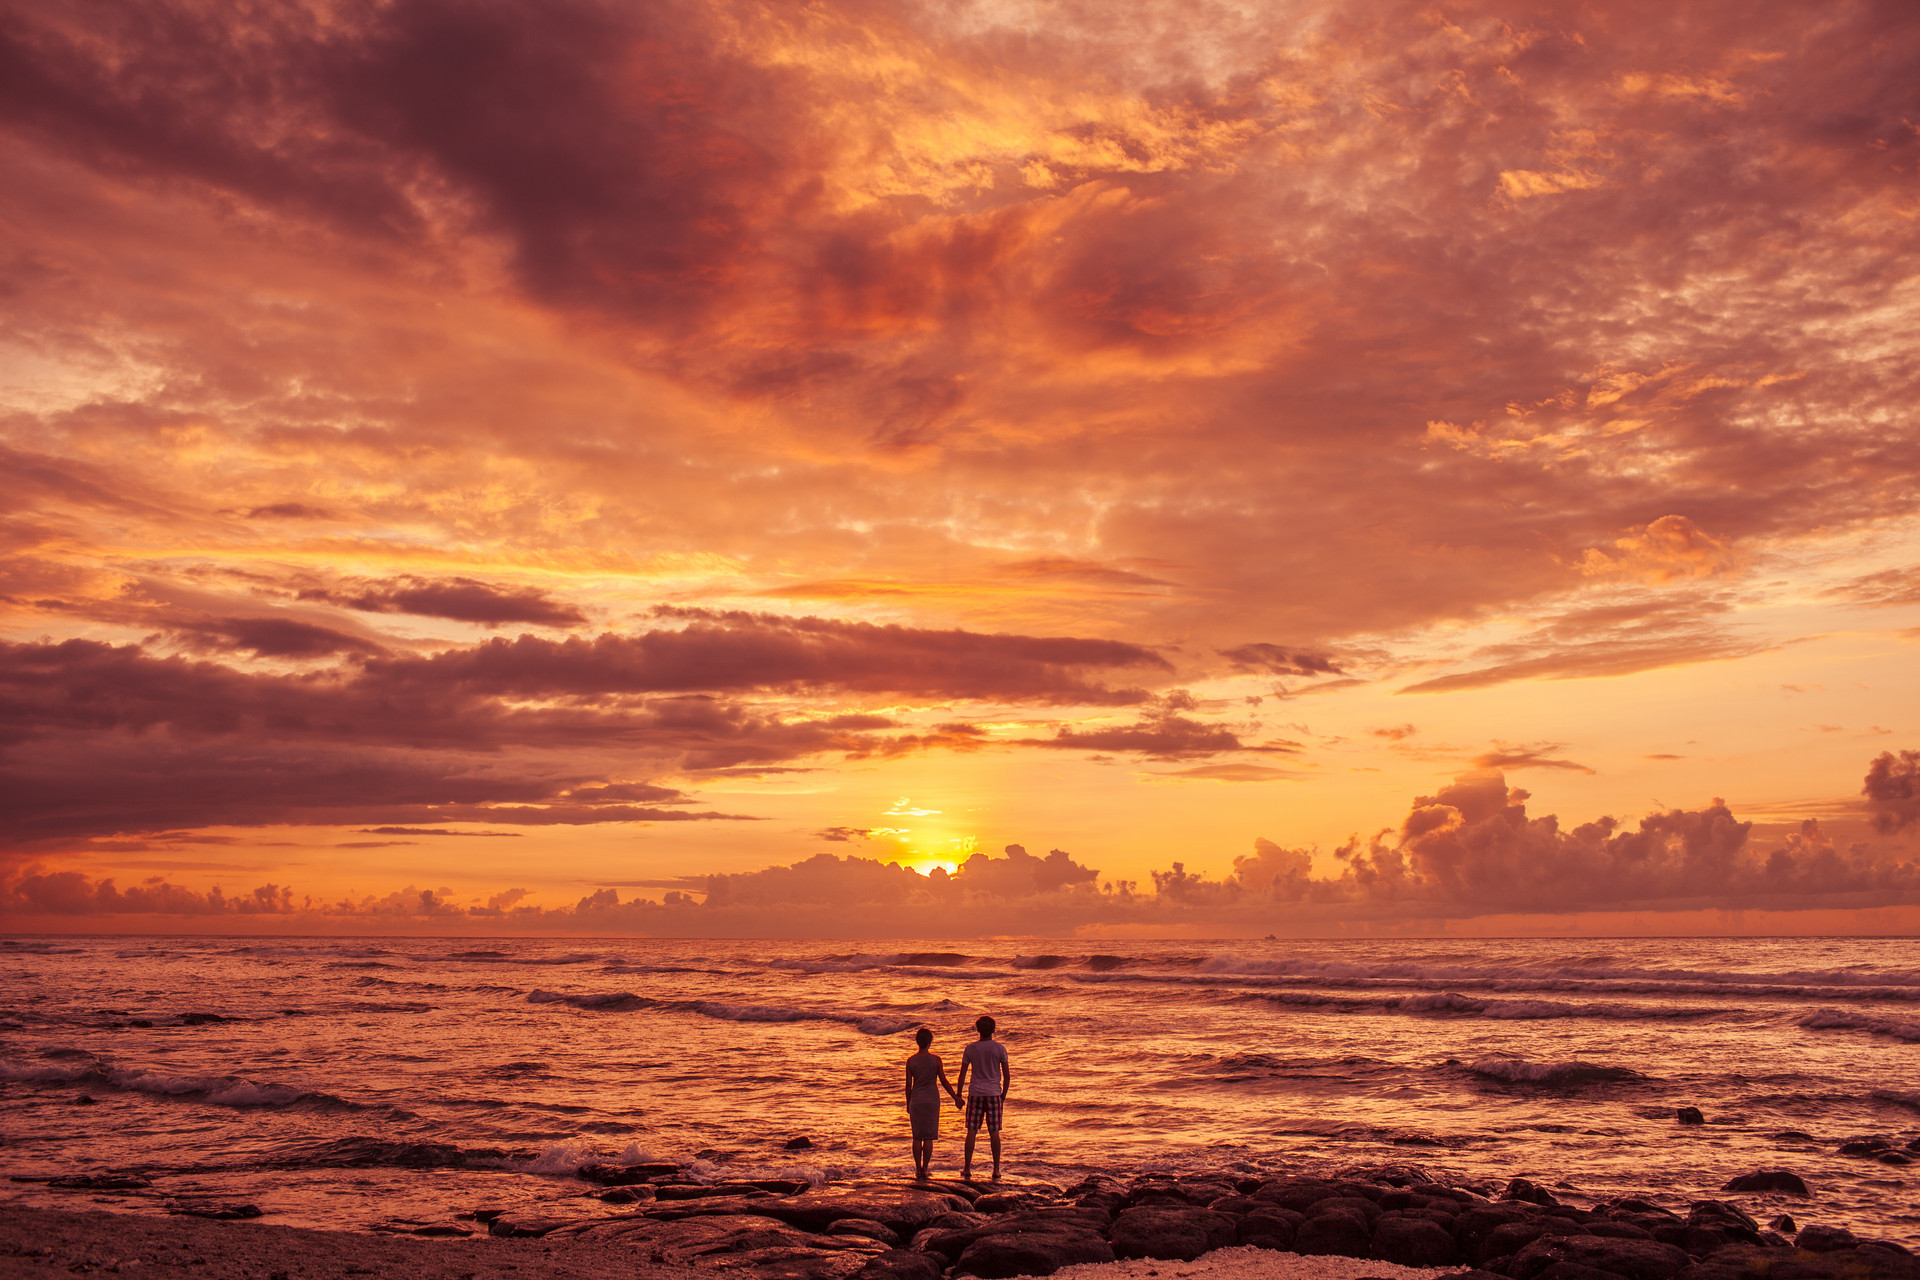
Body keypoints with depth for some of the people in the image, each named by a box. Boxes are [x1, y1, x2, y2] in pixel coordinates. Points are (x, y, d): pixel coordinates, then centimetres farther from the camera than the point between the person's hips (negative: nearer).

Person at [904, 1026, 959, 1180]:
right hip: (932, 1100, -2)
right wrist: (956, 1098, 6)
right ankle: (925, 1169, 3)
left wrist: (908, 1104, 12)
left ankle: (918, 1169, 11)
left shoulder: (911, 1061, -3)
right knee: (929, 1137, 4)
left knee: (917, 1137, 10)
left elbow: (908, 1085, 1)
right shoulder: (936, 1060, -8)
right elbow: (944, 1082, -4)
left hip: (916, 1100, 2)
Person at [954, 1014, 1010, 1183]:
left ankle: (967, 1169, 7)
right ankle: (996, 1171, 5)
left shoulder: (970, 1049, -1)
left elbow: (962, 1074, 1)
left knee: (971, 1131, 6)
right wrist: (1003, 1096, 10)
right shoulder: (999, 1048, -3)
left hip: (975, 1094, 0)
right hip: (994, 1093, 0)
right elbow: (1007, 1076, -1)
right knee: (994, 1132, 4)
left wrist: (958, 1096, 9)